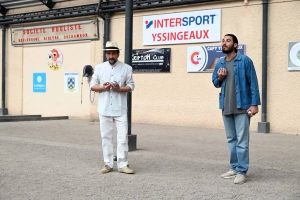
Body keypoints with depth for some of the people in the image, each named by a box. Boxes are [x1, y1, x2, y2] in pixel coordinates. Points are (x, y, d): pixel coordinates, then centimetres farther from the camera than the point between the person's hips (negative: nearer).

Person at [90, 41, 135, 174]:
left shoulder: (126, 68, 2)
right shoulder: (99, 68, 7)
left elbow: (131, 86, 1)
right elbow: (92, 85, 8)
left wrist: (119, 89, -17)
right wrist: (102, 87, -12)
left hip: (120, 109, -2)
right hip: (104, 109, 2)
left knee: (123, 136, -3)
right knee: (106, 136, 6)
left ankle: (122, 165, 3)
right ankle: (108, 164, 14)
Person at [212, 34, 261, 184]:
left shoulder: (245, 61, -6)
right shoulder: (220, 63, 10)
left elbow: (253, 83, -8)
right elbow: (215, 83, 20)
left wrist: (254, 103, -14)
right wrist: (220, 77, -4)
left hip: (242, 106, -6)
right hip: (226, 107, 6)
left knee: (242, 140, -5)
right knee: (231, 140, 12)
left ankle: (241, 172, -2)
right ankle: (234, 168, 21)